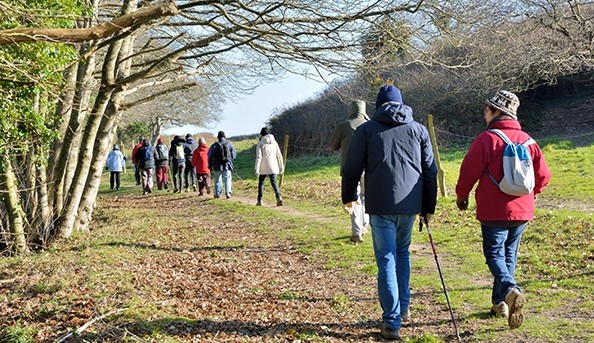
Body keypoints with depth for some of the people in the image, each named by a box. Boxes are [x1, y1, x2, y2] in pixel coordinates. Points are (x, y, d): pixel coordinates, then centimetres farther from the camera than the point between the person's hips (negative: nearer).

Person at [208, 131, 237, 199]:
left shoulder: (215, 145, -4)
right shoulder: (229, 144, 0)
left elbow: (210, 156, -3)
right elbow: (234, 154, 7)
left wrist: (210, 165, 7)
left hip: (218, 166, 0)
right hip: (227, 165, 0)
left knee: (218, 180, 10)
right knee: (227, 179, 5)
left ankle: (217, 194, 14)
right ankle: (228, 192, -13)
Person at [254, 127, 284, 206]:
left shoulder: (260, 143, -4)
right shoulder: (274, 142, 6)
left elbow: (259, 157, -10)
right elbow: (279, 156, 7)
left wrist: (257, 169, -10)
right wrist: (281, 167, 14)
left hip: (263, 168, -2)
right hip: (273, 167, 2)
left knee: (261, 183, 13)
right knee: (274, 182, 4)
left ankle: (259, 201, 14)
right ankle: (279, 197, -20)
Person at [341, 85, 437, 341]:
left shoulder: (366, 129, 4)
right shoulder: (418, 130, 11)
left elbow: (351, 169, 4)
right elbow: (430, 172, 10)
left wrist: (348, 197, 20)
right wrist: (429, 208, 17)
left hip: (380, 205, -3)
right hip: (410, 204, 3)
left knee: (387, 259, 0)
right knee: (402, 252, 22)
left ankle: (392, 322, -2)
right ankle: (403, 309, 28)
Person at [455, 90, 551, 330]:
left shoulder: (486, 139, -12)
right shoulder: (527, 140, 4)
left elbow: (469, 172, -12)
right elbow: (543, 175, 6)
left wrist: (461, 196, 6)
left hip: (494, 212, -5)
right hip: (522, 211, 5)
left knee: (494, 254, 4)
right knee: (509, 255, 17)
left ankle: (510, 290, -21)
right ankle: (500, 302, 22)